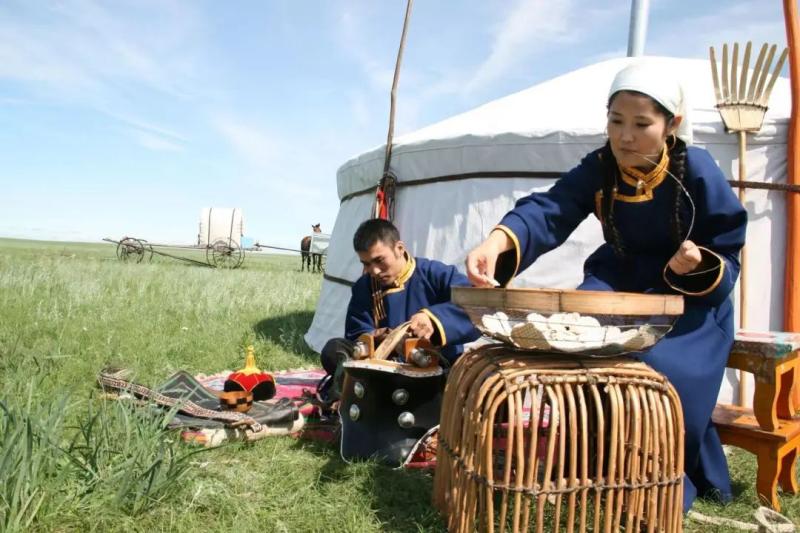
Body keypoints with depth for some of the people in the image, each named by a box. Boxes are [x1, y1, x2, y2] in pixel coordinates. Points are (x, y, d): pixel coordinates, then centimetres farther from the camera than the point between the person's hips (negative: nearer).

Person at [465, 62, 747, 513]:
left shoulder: (698, 172, -18)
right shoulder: (598, 169, -13)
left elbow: (728, 262, -10)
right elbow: (549, 210, -33)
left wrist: (700, 265, -35)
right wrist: (500, 240, -53)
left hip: (691, 297, -3)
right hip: (621, 283, 3)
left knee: (662, 369, -29)